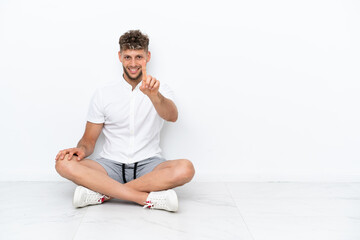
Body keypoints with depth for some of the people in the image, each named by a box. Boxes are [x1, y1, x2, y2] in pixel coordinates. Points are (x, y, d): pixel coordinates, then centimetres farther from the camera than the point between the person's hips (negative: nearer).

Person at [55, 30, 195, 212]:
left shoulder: (160, 91, 5)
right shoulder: (103, 94, 9)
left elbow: (172, 116, -17)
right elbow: (89, 140, 10)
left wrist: (153, 95, -38)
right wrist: (81, 149, -14)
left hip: (148, 166, -1)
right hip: (111, 165, 1)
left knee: (185, 169, -31)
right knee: (64, 163, -26)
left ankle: (103, 193, -27)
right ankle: (150, 198, -31)